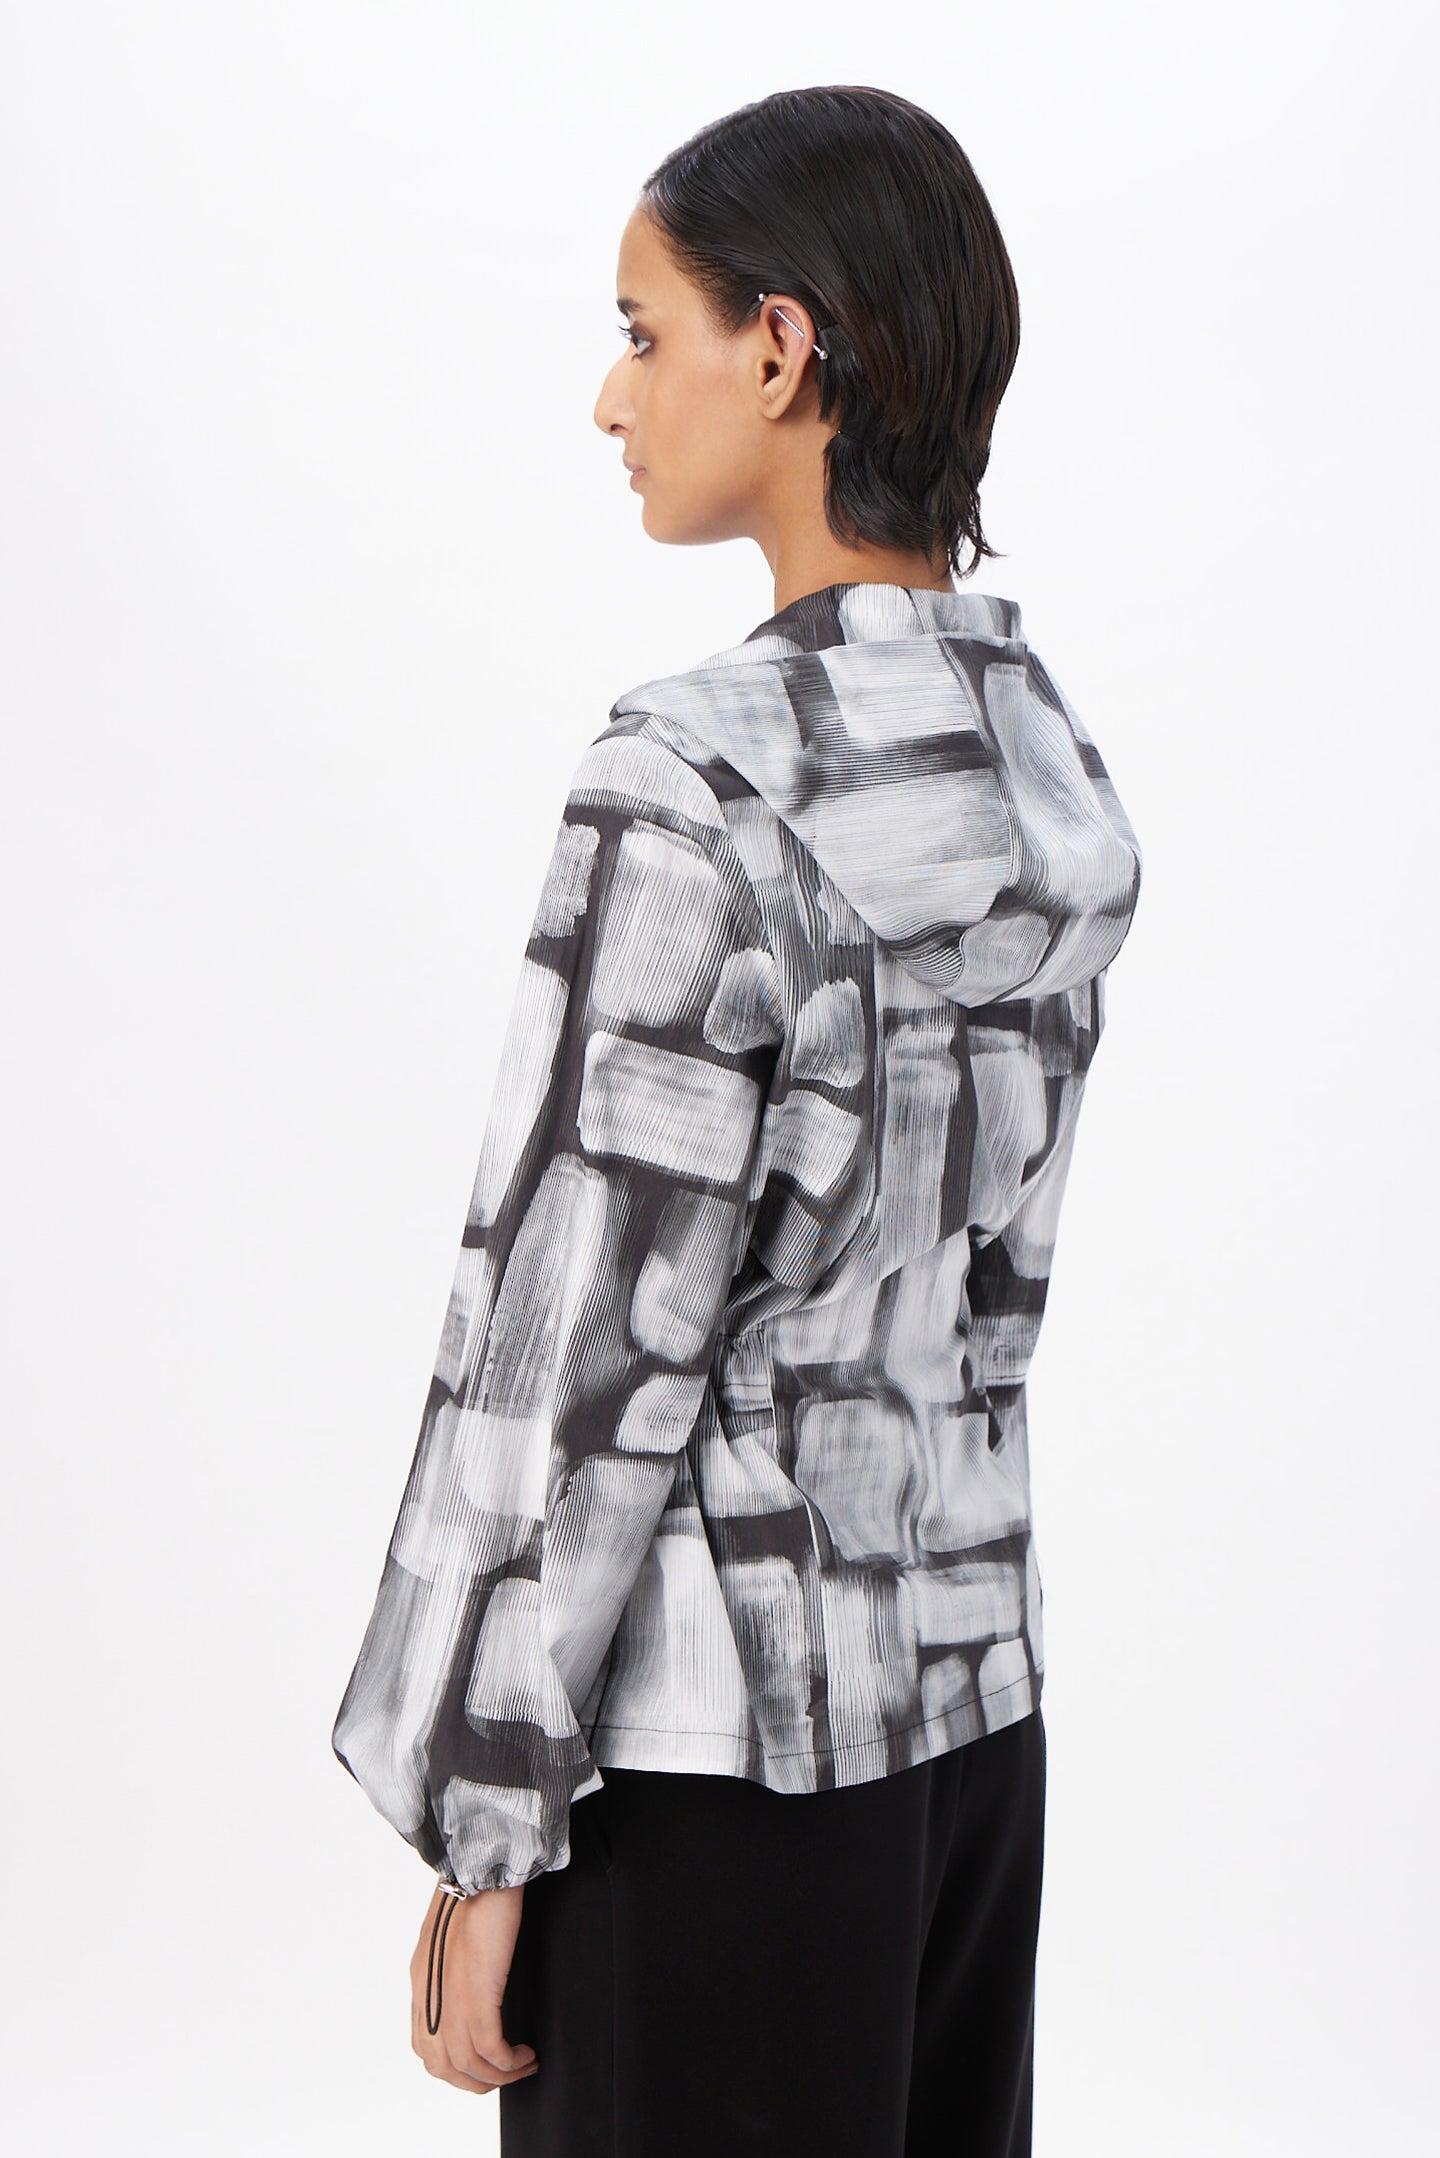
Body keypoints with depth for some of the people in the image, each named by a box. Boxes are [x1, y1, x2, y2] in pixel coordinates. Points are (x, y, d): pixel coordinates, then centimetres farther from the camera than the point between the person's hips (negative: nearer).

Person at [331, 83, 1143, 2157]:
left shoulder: (701, 790, -20)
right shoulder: (1053, 766, 4)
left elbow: (581, 1345, -18)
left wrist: (480, 1840, -11)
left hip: (717, 1750, -7)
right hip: (972, 1703, 8)